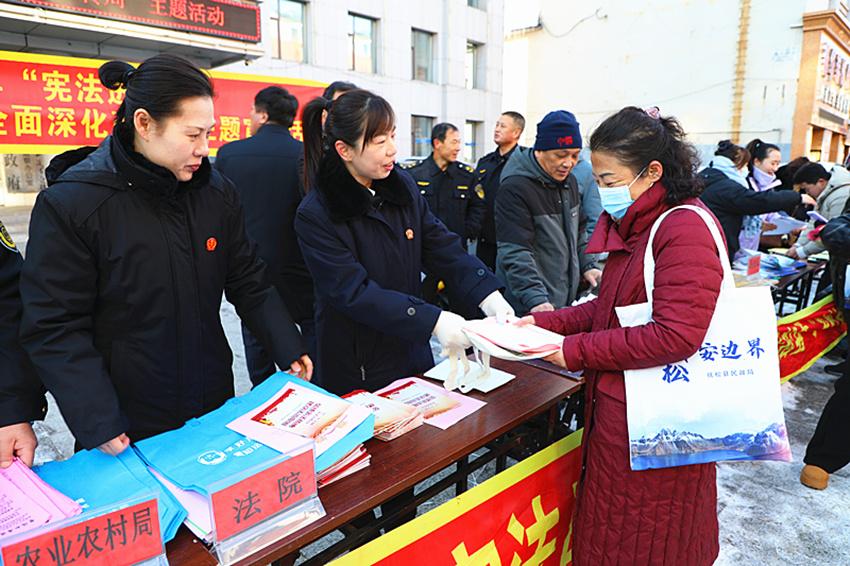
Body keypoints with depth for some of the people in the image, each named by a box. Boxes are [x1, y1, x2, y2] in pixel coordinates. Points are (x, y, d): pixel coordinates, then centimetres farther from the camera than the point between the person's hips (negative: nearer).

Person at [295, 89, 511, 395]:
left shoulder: (404, 186, -1)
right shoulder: (315, 216, -18)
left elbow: (442, 247, -3)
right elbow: (353, 292, -24)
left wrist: (488, 294, -18)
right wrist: (433, 321, -30)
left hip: (412, 353, 5)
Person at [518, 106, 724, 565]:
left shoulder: (685, 229, -19)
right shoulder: (634, 226, 10)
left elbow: (676, 335, -26)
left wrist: (577, 351, -20)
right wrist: (547, 323, 1)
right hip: (618, 410, 8)